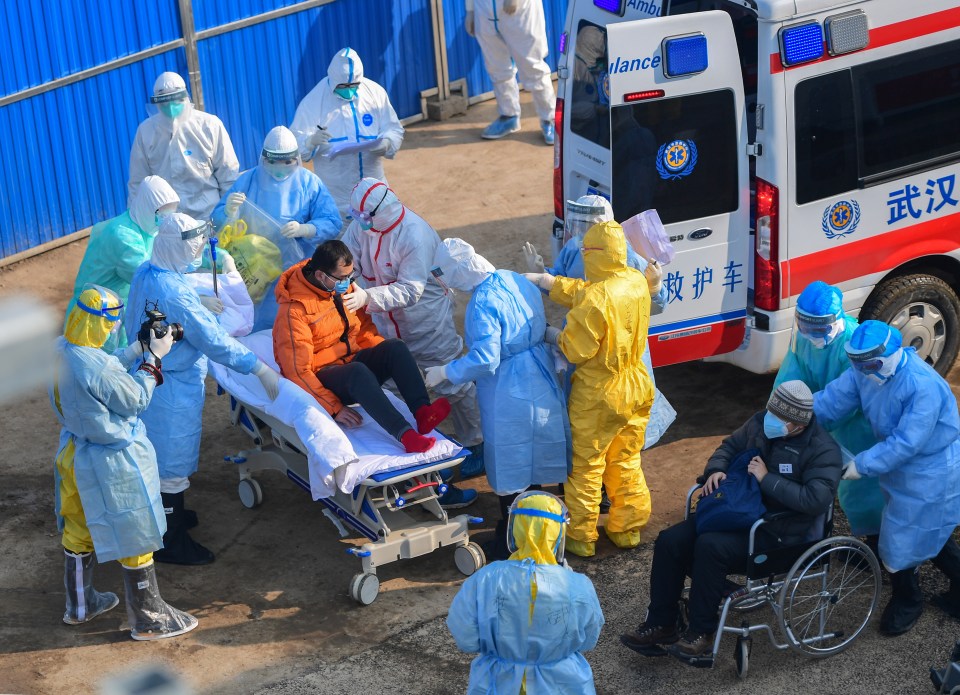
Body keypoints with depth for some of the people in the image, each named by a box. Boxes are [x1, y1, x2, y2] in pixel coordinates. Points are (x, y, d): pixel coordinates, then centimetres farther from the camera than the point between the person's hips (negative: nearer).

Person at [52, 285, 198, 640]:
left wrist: (140, 347, -1)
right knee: (136, 539, 9)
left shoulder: (60, 349, -8)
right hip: (111, 463, -9)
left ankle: (79, 604, 43)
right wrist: (153, 356, -11)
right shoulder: (95, 366, -33)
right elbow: (135, 399, -19)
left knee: (78, 531, 25)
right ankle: (148, 618, 23)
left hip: (74, 454, 9)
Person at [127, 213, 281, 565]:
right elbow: (213, 340, -28)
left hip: (150, 375, 9)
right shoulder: (175, 292, -31)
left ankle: (168, 513, 44)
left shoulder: (145, 273, -2)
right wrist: (262, 369, -23)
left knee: (162, 453, 25)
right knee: (172, 459, 4)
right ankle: (168, 541, 17)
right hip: (173, 387, -9)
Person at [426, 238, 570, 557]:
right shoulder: (516, 280, 1)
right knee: (532, 455, 21)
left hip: (508, 395, -8)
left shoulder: (482, 303, -25)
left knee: (509, 466, 6)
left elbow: (484, 360, -27)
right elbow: (539, 326, 12)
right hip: (541, 383, 8)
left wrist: (444, 372, -16)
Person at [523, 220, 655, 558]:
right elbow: (577, 291, 3)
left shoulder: (595, 299, -28)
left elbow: (575, 349, -23)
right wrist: (539, 278, 4)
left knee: (585, 467, 10)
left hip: (597, 397, -7)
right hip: (635, 390, 7)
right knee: (626, 462, 21)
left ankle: (581, 537, 21)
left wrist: (554, 336, -3)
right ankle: (627, 527, 32)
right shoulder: (636, 282, -3)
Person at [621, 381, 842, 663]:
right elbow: (730, 446, 19)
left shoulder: (822, 449, -17)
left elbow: (817, 499, -29)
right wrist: (715, 470, -4)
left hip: (779, 533, -8)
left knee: (710, 546, -31)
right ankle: (660, 625, -1)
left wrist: (767, 479, -25)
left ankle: (701, 634, -18)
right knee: (670, 541, -10)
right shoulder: (760, 422, 3)